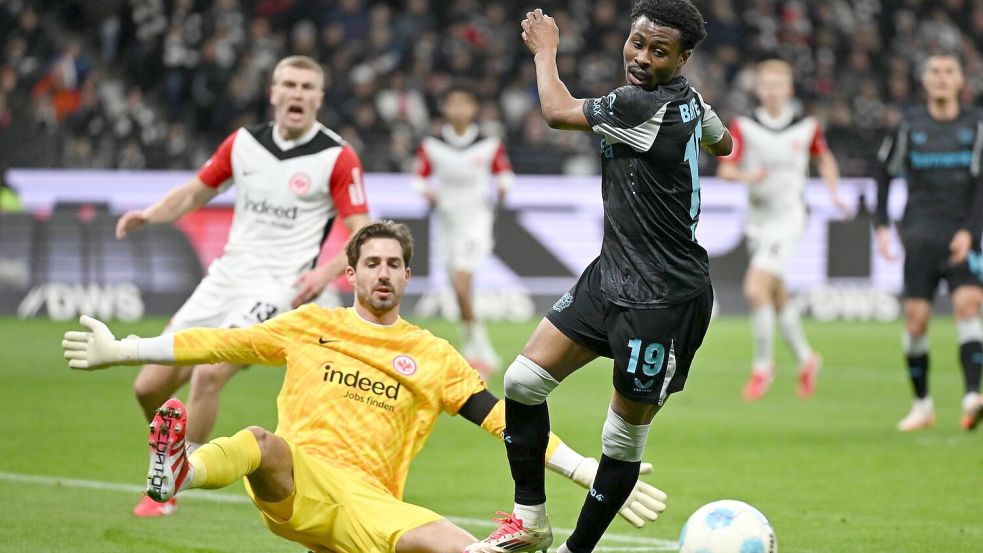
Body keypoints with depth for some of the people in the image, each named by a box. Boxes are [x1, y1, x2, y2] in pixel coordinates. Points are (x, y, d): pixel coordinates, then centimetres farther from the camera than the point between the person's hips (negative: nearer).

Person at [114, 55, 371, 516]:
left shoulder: (337, 157, -8)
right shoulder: (244, 142, 5)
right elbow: (196, 191, 17)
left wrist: (327, 270, -26)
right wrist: (150, 215, -2)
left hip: (276, 286, -5)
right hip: (225, 277, 5)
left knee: (208, 374, -25)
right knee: (149, 387, 1)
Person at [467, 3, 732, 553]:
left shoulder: (650, 106, -22)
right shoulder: (688, 97, 5)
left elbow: (558, 111, -12)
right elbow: (723, 144, 26)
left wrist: (545, 49, 4)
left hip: (662, 298, -10)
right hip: (611, 275, 10)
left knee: (624, 437, 1)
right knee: (524, 379, 3)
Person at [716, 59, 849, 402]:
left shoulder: (807, 127, -2)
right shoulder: (743, 126, -2)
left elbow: (824, 158, 16)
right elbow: (725, 169, -7)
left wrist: (833, 193, 5)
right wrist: (746, 176, -27)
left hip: (788, 216, -4)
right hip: (756, 217, 4)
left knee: (756, 289, -19)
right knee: (777, 297, 14)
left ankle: (763, 365, -4)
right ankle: (805, 358, 35)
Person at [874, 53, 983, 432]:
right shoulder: (910, 125, 7)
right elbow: (886, 173, 13)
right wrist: (881, 225, 4)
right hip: (921, 235, 1)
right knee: (916, 318, -6)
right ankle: (922, 405, 10)